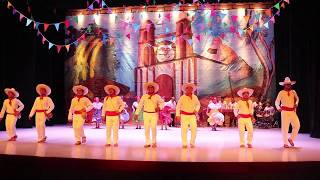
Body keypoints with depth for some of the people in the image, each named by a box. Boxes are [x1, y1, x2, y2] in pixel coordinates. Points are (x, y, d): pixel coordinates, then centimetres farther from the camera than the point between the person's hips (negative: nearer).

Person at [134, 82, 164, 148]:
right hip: (146, 114, 1)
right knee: (146, 129, 2)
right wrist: (136, 113, 1)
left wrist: (159, 107, -13)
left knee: (153, 128, -7)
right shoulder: (144, 96, 5)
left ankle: (154, 142, 9)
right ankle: (147, 143, 11)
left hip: (154, 114, -1)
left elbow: (162, 102, 8)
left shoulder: (157, 96, 3)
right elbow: (140, 105, 5)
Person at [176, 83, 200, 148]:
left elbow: (198, 104, 18)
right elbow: (178, 106, -4)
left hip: (192, 115, 2)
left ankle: (192, 143, 12)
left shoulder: (195, 97, 1)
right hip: (184, 115, -2)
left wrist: (196, 110, 0)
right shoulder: (182, 97, -8)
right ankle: (184, 144, 11)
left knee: (194, 129, -5)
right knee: (184, 130, -2)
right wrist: (178, 115, -11)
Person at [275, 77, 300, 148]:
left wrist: (296, 104, 5)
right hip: (285, 111, -4)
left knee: (297, 125, -4)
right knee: (285, 127, -2)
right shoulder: (281, 93, -2)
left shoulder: (293, 92, 9)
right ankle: (285, 143, 9)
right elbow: (277, 101, -3)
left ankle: (291, 139, 18)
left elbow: (297, 99, 25)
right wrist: (278, 107, -20)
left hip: (293, 111, 4)